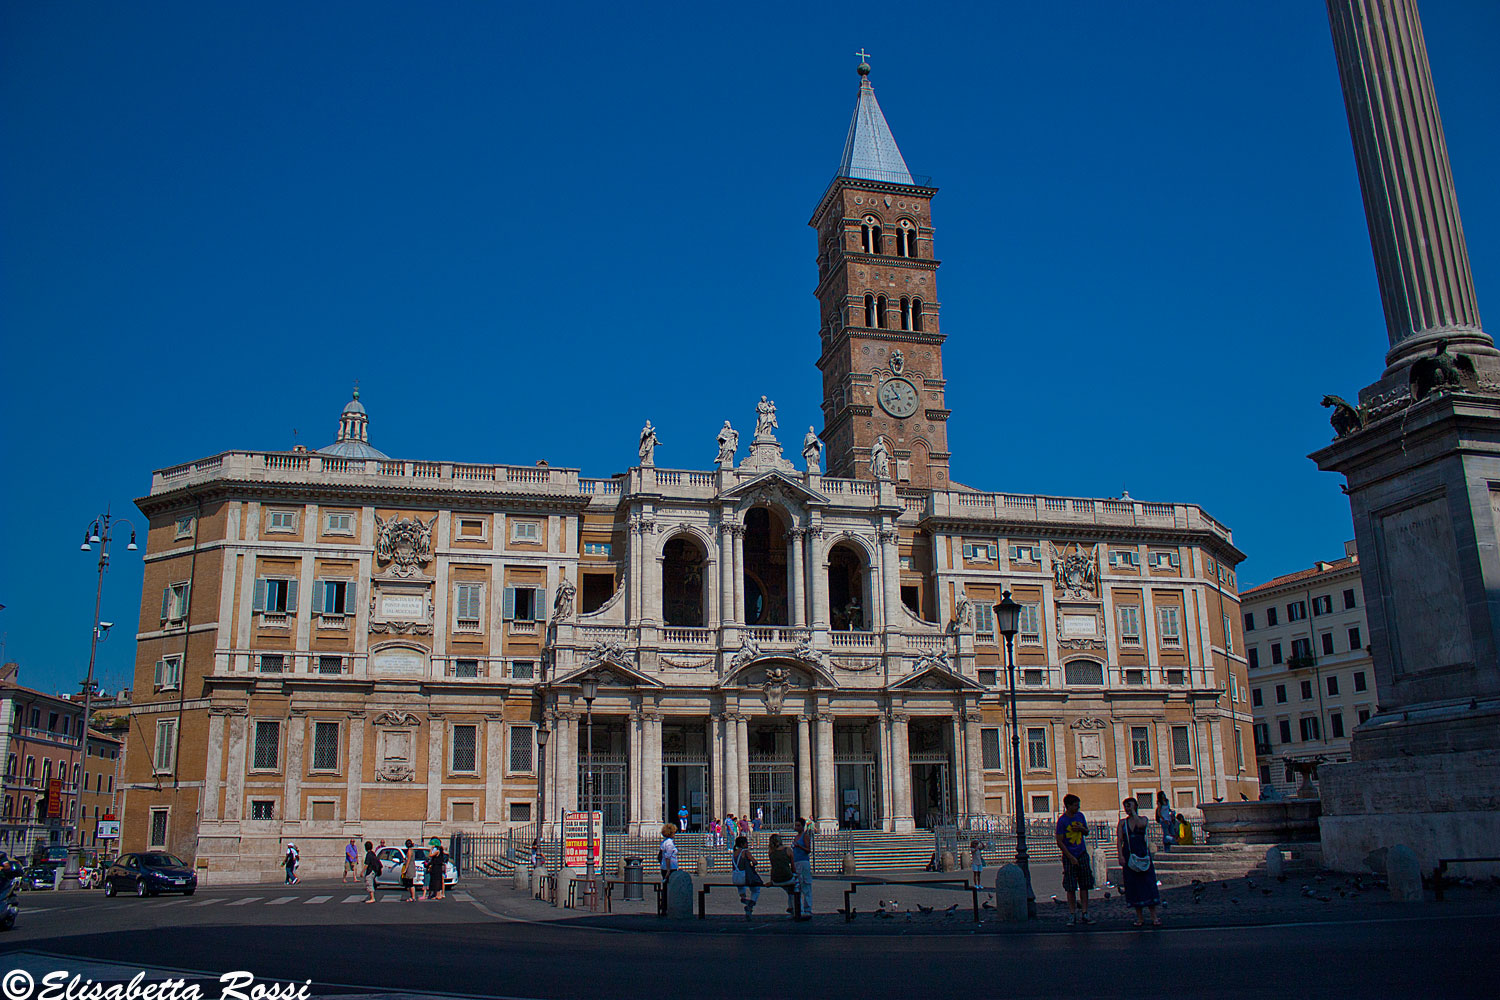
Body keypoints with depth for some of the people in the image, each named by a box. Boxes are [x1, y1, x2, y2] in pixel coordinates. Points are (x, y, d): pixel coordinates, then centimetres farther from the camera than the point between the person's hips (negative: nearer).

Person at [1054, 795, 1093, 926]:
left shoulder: (1080, 816, 5)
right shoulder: (1062, 820, -11)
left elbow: (1087, 832, 17)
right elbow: (1059, 842, -10)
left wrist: (1081, 829, -6)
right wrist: (1071, 858, -14)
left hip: (1082, 855, 5)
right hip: (1069, 857, -5)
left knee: (1084, 885, 4)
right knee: (1070, 888, 0)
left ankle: (1084, 913, 10)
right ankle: (1072, 915, 6)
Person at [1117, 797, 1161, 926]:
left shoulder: (1143, 818, 5)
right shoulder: (1122, 822, 9)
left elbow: (1140, 824, -20)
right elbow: (1119, 840, 2)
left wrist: (1133, 811, -9)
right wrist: (1120, 856, -9)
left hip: (1143, 854, -2)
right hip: (1129, 856, 2)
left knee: (1148, 883, -5)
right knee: (1133, 885, 2)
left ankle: (1154, 917, -1)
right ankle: (1139, 917, 8)